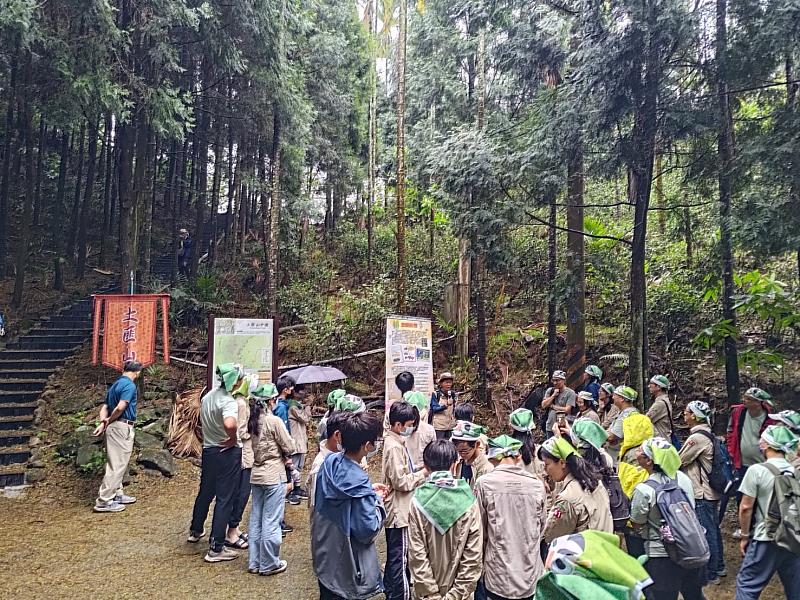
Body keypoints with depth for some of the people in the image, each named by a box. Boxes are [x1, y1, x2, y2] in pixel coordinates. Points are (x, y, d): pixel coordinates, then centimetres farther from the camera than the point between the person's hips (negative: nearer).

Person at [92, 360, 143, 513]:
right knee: (117, 465, -5)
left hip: (114, 427, 10)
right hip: (122, 427, -10)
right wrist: (109, 421, -7)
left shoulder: (115, 384, 17)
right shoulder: (130, 385, -13)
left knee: (117, 463, 18)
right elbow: (120, 407, -22)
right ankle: (103, 501, -2)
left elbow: (104, 407, 12)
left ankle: (117, 494, 28)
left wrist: (103, 423, -2)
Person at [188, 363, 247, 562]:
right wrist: (234, 440, -25)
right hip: (228, 453, -8)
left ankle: (195, 531, 45)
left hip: (208, 450, 8)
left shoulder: (207, 396, 4)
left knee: (205, 492, 25)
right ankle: (216, 548, 6)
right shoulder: (229, 402, -23)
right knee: (224, 499, 1)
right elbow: (230, 424, -42)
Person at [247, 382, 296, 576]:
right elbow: (290, 448, -13)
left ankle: (255, 562, 25)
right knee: (271, 521, 3)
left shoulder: (253, 420, 3)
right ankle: (269, 564, 12)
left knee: (256, 519, 14)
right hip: (274, 476, -8)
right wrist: (283, 454, 8)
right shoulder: (274, 421, -17)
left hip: (256, 475, 8)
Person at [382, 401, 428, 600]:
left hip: (396, 511, 10)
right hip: (398, 512, -10)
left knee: (394, 555, 21)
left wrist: (419, 473, 6)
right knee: (400, 558, -1)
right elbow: (401, 482, -24)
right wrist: (423, 473, -14)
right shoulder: (394, 447, -22)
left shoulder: (394, 442, 9)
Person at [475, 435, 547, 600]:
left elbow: (480, 528, -2)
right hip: (532, 578, 2)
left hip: (498, 577, -2)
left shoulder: (484, 483, -11)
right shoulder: (537, 485, -3)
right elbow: (541, 528, 9)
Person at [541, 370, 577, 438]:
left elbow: (567, 410, -14)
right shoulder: (550, 391, 8)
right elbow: (543, 405, 0)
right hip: (550, 427, 5)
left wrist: (552, 406, -6)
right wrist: (553, 395, -8)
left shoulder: (570, 393, -6)